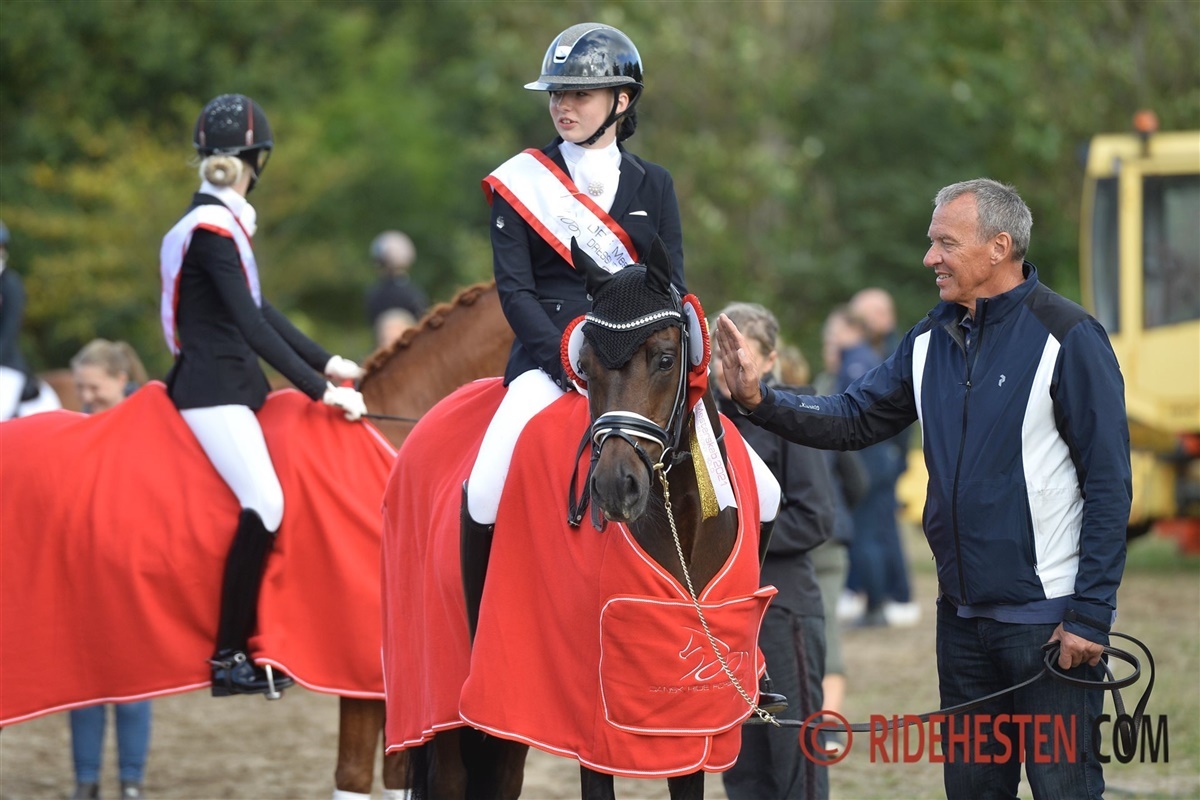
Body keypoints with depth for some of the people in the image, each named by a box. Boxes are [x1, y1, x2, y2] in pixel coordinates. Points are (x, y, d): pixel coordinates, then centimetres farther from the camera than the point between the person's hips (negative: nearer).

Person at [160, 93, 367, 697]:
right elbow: (250, 325, -19)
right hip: (213, 390, -10)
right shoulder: (210, 228, -15)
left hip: (232, 386, 10)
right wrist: (319, 388, -20)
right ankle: (228, 657, -19)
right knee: (265, 504, -21)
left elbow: (257, 310, 21)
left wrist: (327, 363, 17)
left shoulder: (222, 223, 15)